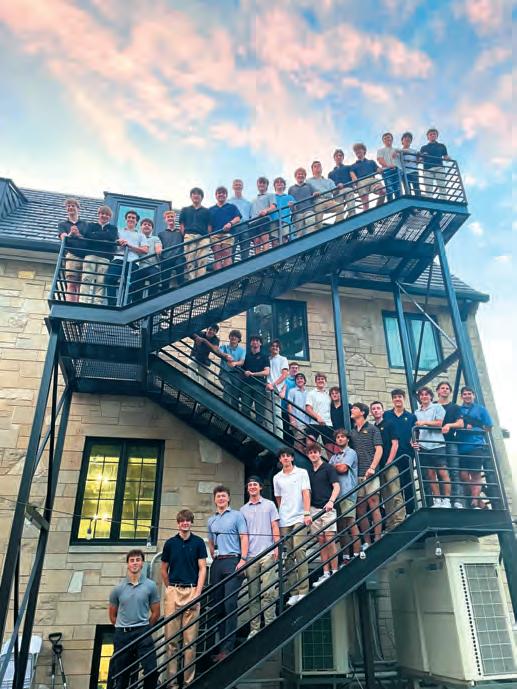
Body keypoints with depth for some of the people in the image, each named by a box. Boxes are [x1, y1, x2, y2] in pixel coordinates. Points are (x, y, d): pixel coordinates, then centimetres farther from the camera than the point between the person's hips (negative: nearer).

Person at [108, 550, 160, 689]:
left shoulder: (150, 586, -2)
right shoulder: (118, 588, 3)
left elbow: (156, 613, 6)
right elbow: (112, 614, 14)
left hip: (143, 633, -2)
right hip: (122, 635, 2)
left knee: (151, 671, -12)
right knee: (122, 674, 9)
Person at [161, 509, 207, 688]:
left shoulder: (198, 542, 3)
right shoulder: (170, 543, 6)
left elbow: (202, 569, 0)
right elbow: (164, 570, 15)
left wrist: (197, 592, -9)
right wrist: (170, 590, 12)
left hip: (192, 591, -1)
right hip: (173, 591, 1)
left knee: (190, 638, 3)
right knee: (171, 638, 3)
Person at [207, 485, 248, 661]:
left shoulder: (236, 515, 4)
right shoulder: (211, 520, 19)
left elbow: (244, 538, -3)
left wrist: (243, 559, -14)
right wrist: (214, 559, 13)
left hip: (232, 561, -6)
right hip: (216, 564, 6)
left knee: (230, 604, -10)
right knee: (217, 605, 7)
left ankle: (227, 648, -8)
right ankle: (222, 645, 17)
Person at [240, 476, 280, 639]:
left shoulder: (269, 505, 7)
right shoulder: (243, 509, 13)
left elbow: (275, 527, 4)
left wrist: (277, 547, -7)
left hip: (267, 554, -3)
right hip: (250, 555, 3)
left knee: (268, 592, -5)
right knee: (253, 594, 6)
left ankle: (270, 625, 1)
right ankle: (254, 628, 12)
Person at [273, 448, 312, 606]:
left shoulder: (302, 473, 3)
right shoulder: (277, 478, 12)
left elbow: (306, 493, -6)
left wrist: (307, 513, -17)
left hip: (299, 518, -4)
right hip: (284, 521, 4)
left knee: (300, 552, -13)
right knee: (288, 557, 4)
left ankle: (303, 591, -8)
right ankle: (293, 593, 10)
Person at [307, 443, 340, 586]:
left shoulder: (328, 468, -1)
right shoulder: (309, 472, 15)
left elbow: (336, 486, -9)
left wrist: (331, 501, -24)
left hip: (327, 508, -5)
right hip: (314, 509, 5)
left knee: (330, 540, -7)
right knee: (321, 542, 7)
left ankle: (334, 572, 2)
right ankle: (325, 573, 12)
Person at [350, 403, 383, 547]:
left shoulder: (372, 429, 4)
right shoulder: (351, 432, 17)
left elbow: (379, 449, -3)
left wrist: (372, 467, -14)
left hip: (369, 473, -5)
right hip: (355, 474, 5)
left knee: (374, 505, -6)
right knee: (360, 509, 5)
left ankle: (377, 539, -2)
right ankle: (366, 542, 11)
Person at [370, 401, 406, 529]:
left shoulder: (389, 424, 2)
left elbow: (395, 444, -4)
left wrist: (388, 463, -10)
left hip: (390, 465, -5)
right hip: (378, 467, 5)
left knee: (396, 495, -8)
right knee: (385, 497, 7)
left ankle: (399, 522, -5)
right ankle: (389, 525, 12)